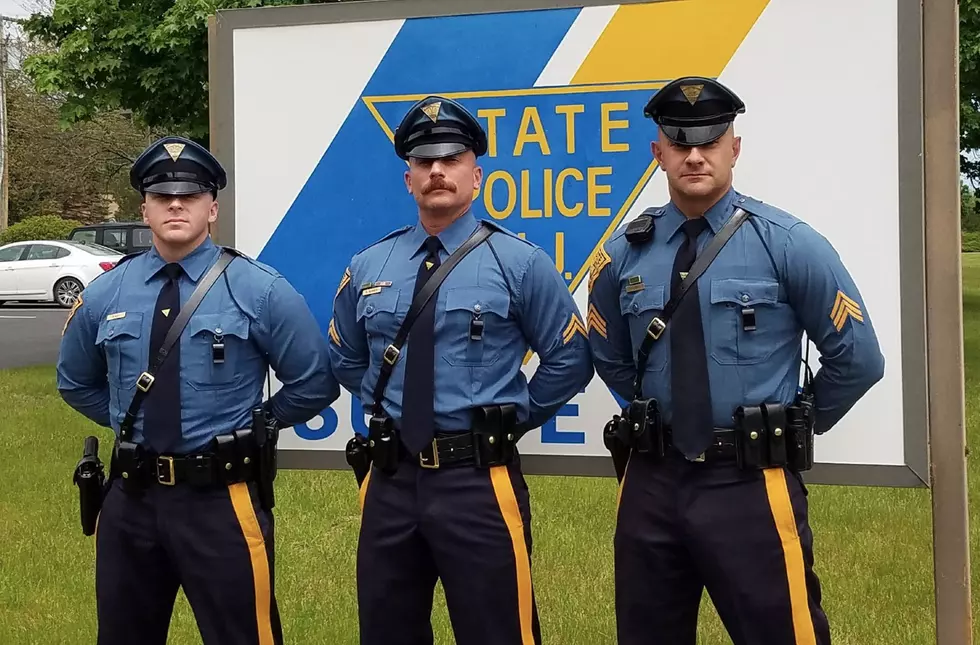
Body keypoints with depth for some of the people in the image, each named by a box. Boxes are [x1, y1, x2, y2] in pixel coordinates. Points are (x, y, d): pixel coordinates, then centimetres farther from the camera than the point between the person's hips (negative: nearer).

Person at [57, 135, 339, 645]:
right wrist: (130, 422, 11)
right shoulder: (105, 293, 5)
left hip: (221, 500, -4)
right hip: (129, 497, 4)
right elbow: (75, 382, 21)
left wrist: (253, 425, 2)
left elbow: (315, 383, 0)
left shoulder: (260, 291, -6)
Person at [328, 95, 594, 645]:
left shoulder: (520, 263, -4)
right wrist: (385, 405, 12)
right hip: (391, 478, 4)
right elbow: (346, 359, 23)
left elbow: (571, 359, 0)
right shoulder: (368, 268, 8)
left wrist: (514, 417, 1)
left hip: (479, 479, -4)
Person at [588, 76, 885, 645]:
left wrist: (798, 425, 7)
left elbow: (858, 358, -2)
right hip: (652, 482, 4)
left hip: (751, 487, -3)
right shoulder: (625, 254, 3)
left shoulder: (786, 243, -7)